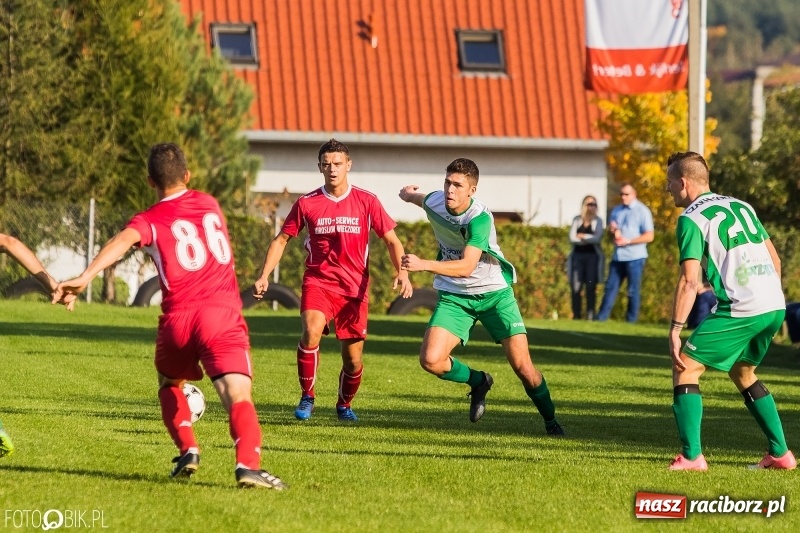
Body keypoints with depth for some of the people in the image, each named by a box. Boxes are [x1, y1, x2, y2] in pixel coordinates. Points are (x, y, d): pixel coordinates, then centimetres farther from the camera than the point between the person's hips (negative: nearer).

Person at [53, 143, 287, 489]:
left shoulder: (149, 221, 8)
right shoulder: (209, 204, 19)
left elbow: (123, 241, -14)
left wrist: (86, 276, -27)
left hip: (177, 318, 0)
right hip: (222, 313, 0)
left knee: (170, 384, 29)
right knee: (238, 395, -15)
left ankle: (187, 451, 13)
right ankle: (247, 463, -38)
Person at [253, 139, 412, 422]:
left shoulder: (367, 201, 0)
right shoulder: (307, 204, 1)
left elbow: (391, 240, 4)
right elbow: (281, 240, 10)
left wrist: (402, 272, -13)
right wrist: (264, 276, -1)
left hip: (354, 289, 1)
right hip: (317, 283, -1)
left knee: (353, 359, 2)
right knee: (311, 332, -29)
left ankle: (345, 405, 32)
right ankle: (307, 397, -12)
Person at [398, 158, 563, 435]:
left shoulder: (480, 219, -27)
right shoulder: (433, 202, -9)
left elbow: (466, 267, -38)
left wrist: (423, 265, -50)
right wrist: (408, 194, 41)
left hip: (494, 292, -4)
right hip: (454, 296, 4)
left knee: (522, 365, -9)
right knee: (430, 360, -16)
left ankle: (550, 419, 15)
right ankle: (478, 382, 14)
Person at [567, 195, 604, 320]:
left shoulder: (597, 221, 5)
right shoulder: (577, 220, 8)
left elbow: (597, 237, -10)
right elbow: (572, 238, -4)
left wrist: (582, 236, -4)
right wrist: (589, 239, -6)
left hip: (592, 256, -1)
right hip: (578, 256, 1)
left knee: (591, 287, -4)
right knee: (576, 287, -4)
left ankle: (590, 315, -3)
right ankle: (576, 315, 1)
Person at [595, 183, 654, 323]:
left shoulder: (642, 211, -5)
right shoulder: (616, 211, 14)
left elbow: (649, 236, -10)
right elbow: (611, 228, 23)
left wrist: (628, 241, -15)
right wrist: (613, 230, -2)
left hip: (635, 258, -6)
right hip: (618, 257, 6)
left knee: (633, 291, 0)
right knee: (611, 287, 4)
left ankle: (631, 320, 6)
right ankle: (601, 318, 4)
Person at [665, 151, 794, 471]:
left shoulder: (691, 219, -3)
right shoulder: (741, 206, 19)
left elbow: (690, 282, -12)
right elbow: (775, 259, 22)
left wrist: (675, 330, -10)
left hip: (740, 309, -8)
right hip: (775, 305, 8)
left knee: (685, 368, 1)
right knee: (742, 372, 26)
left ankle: (692, 456, -8)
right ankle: (780, 453, 22)